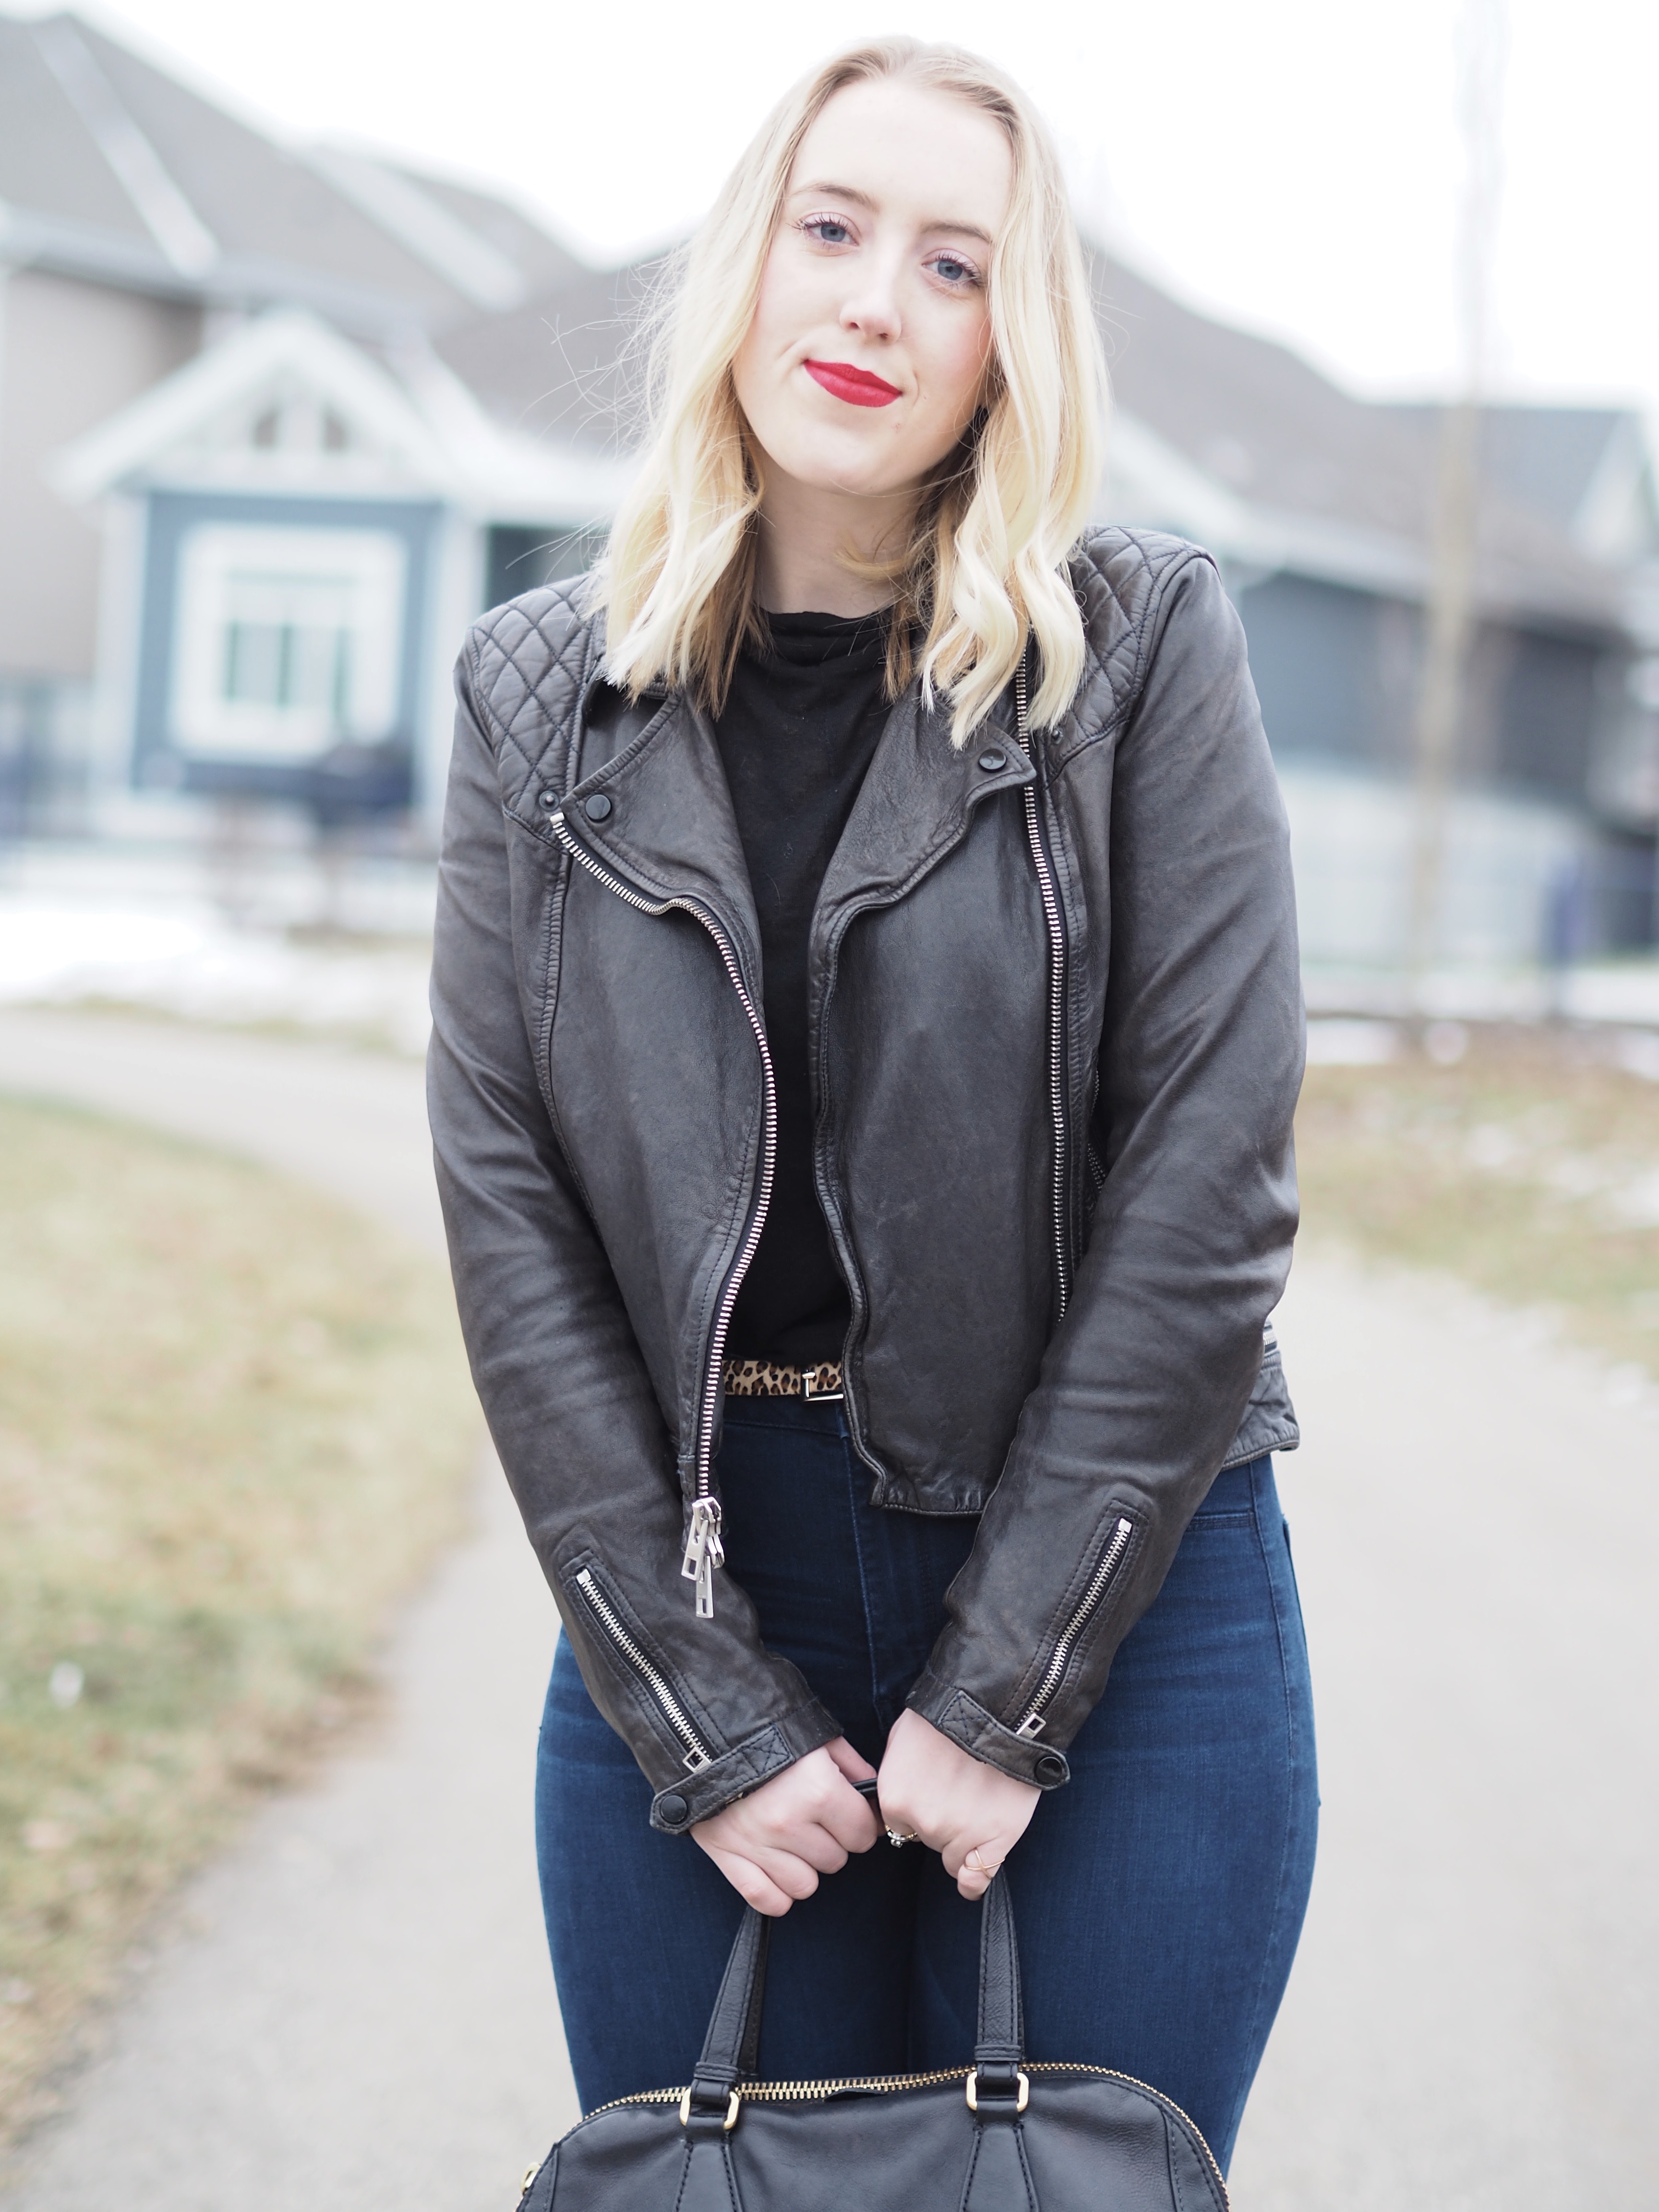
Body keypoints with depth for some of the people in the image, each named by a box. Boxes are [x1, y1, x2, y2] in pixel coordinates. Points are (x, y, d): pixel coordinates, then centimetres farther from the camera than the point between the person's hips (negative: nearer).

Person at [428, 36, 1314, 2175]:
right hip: (695, 1579, 2)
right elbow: (507, 1201, -2)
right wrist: (700, 1709, -9)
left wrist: (1006, 1687, -11)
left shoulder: (1142, 648, -4)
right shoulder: (546, 696, 3)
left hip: (1116, 1588, -1)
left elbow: (1208, 1177, -8)